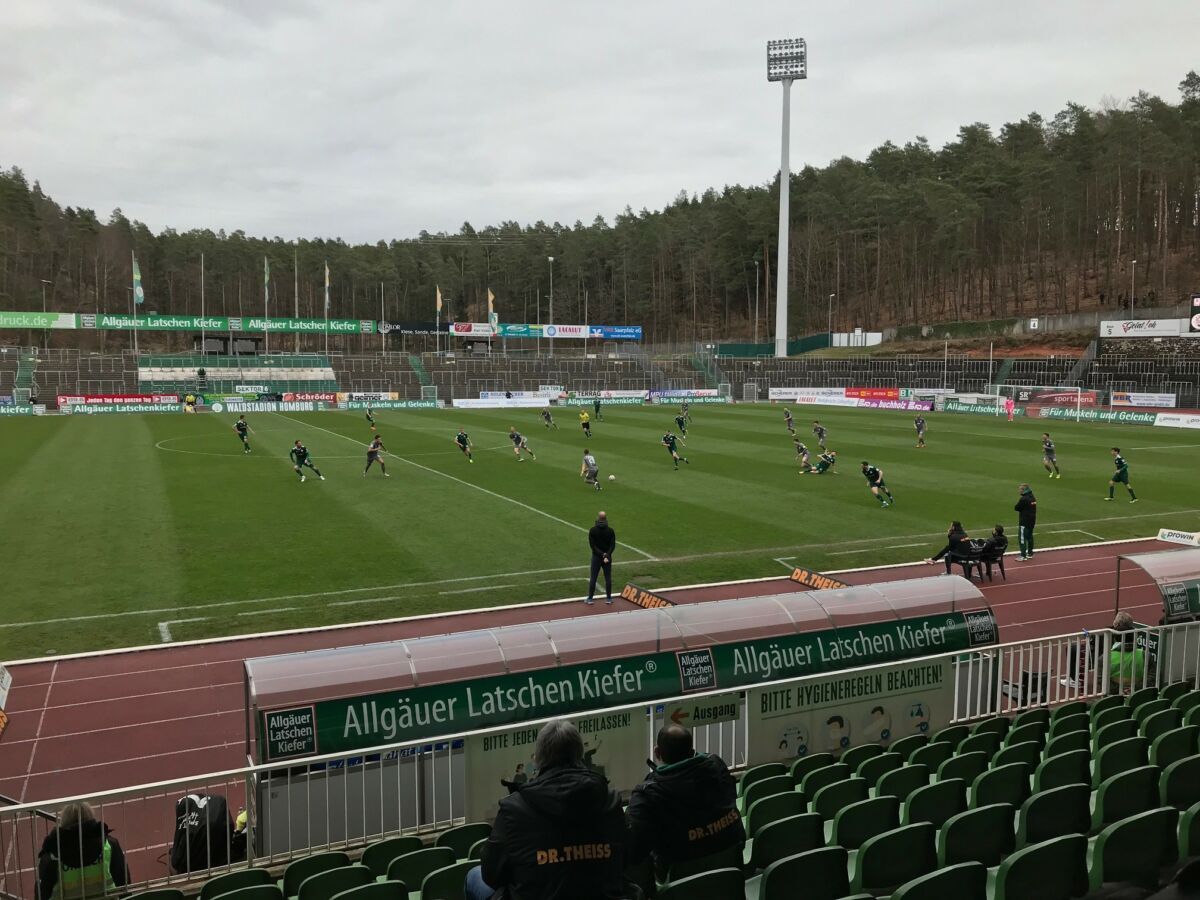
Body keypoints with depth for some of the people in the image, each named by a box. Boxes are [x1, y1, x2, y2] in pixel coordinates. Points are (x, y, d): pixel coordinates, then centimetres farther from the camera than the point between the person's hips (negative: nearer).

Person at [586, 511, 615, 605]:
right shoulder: (610, 530, -5)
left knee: (593, 578, 6)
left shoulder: (593, 530, -9)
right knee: (608, 578, 9)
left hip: (596, 557, -1)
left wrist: (602, 554, -13)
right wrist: (607, 555, -15)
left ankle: (590, 599, 9)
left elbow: (592, 545, -13)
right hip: (608, 558, 1)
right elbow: (613, 545, -10)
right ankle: (609, 598, 13)